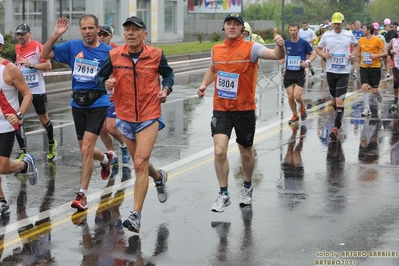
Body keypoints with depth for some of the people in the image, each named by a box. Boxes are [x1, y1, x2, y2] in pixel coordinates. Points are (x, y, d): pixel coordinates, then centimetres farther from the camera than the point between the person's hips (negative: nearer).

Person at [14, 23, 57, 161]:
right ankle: (22, 151, 3)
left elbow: (48, 65, -16)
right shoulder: (17, 48, 9)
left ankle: (52, 143, 36)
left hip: (37, 90, -5)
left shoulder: (38, 47, -12)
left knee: (44, 119, 10)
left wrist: (30, 64, -23)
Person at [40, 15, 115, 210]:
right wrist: (55, 35, -11)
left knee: (86, 148, -13)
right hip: (77, 104, 4)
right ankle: (105, 158, 50)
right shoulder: (72, 46, 1)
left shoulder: (107, 51, -5)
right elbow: (45, 55, 1)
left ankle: (82, 194, -4)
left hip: (98, 104, -4)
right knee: (85, 149, 16)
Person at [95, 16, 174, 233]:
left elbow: (168, 74, 12)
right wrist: (105, 83, -20)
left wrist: (166, 89, -6)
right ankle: (159, 177, 53)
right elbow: (99, 78, 2)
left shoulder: (156, 54, -6)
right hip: (126, 117, 3)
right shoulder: (114, 56, -6)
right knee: (140, 164, 18)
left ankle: (136, 215, -12)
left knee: (140, 164, -15)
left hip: (149, 117, -3)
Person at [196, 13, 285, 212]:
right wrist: (204, 84, 6)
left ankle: (247, 187, 40)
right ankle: (223, 194, 4)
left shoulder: (251, 48, -11)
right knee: (219, 151, -12)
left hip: (244, 110, -2)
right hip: (221, 109, 2)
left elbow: (277, 56, -26)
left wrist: (280, 46, -48)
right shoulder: (216, 50, 2)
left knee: (246, 152, 14)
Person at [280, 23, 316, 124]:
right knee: (290, 97, 3)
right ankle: (295, 115, 23)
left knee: (297, 96, -13)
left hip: (300, 73, -3)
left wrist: (308, 61, -15)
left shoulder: (304, 43, -6)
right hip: (288, 73, 3)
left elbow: (313, 54, 2)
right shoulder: (286, 43, 2)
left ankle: (303, 107, 20)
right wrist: (281, 58, -1)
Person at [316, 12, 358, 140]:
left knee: (340, 101, -12)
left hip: (344, 72, -2)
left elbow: (356, 45, 18)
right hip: (331, 71, 2)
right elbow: (318, 49, 10)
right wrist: (324, 54, -11)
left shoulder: (349, 35, -1)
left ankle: (336, 128, -17)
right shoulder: (326, 35, 0)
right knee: (333, 99, 13)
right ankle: (339, 119, 40)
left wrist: (354, 55, -1)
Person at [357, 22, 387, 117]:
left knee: (374, 90, 2)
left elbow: (385, 53, -7)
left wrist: (376, 55, -20)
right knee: (364, 87, -12)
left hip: (375, 67, -3)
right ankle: (366, 109, -3)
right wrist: (359, 55, 0)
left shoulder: (377, 40, -10)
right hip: (364, 67, 3)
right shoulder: (361, 40, 3)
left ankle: (378, 94, 41)